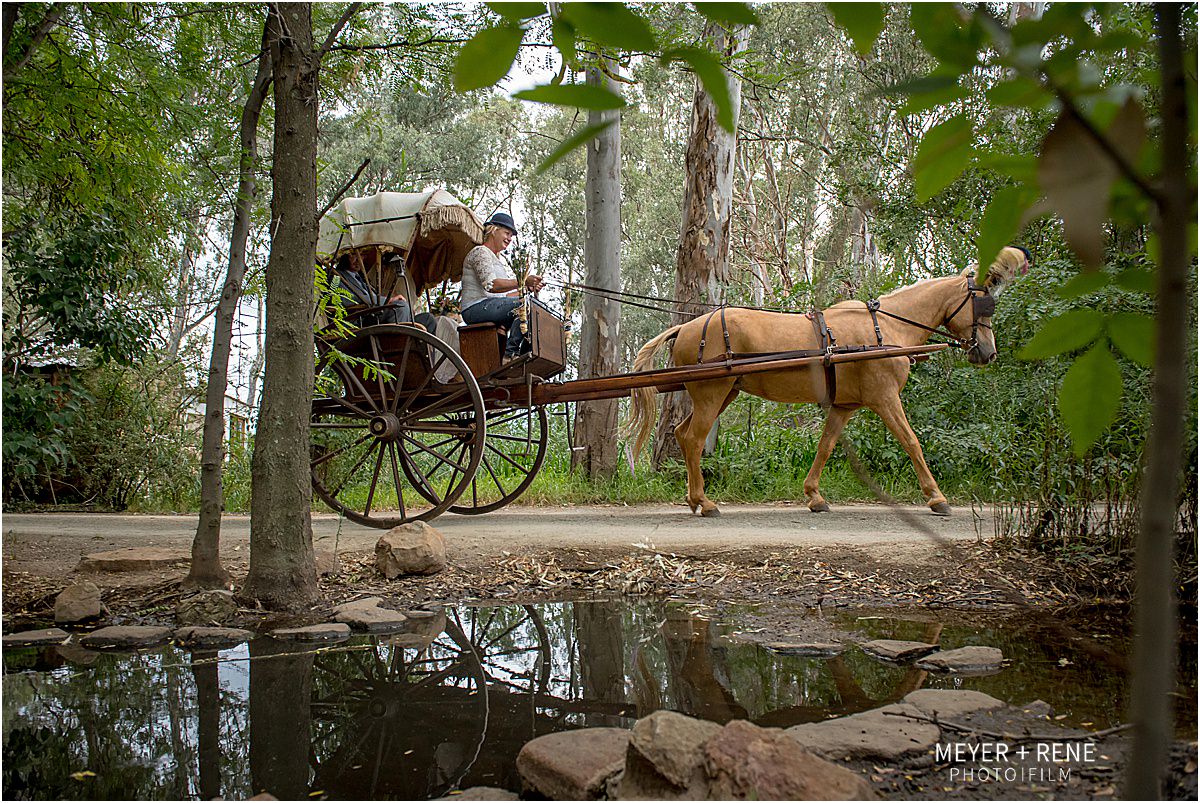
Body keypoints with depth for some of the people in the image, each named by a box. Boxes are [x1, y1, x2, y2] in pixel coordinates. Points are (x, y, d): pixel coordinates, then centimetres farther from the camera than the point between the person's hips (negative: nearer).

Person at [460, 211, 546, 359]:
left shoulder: (500, 259, 27)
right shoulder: (480, 252, -3)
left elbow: (506, 293, 17)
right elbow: (491, 285, -19)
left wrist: (528, 288, -2)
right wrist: (523, 281, -25)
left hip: (493, 307, 9)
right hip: (477, 307, -9)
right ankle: (510, 353, -30)